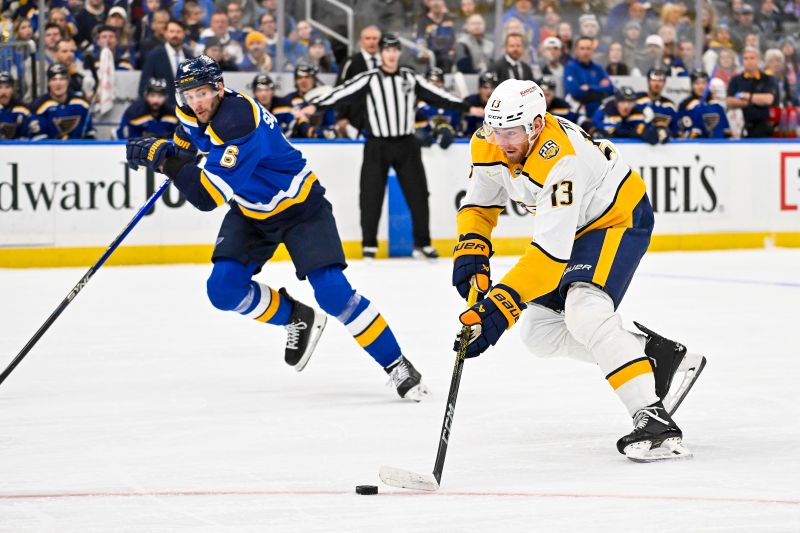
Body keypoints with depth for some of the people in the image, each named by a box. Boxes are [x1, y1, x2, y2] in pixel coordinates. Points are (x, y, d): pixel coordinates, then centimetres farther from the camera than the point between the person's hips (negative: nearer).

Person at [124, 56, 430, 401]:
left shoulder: (237, 120, -35)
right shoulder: (195, 110, -10)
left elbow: (208, 197, -39)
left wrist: (167, 161, -40)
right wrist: (180, 144, 7)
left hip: (299, 207, -8)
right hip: (250, 212, 8)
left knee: (332, 292, -19)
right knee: (224, 290, -12)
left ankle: (396, 365, -5)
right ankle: (296, 318, 14)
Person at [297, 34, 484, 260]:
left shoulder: (411, 78, 6)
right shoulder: (369, 79, -3)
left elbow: (438, 95, 9)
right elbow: (343, 92, -11)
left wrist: (467, 108, 7)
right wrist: (315, 105, -23)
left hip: (406, 145, 2)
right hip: (377, 146, -2)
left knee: (417, 194, 3)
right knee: (371, 196, -2)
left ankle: (422, 244, 12)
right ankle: (369, 244, 9)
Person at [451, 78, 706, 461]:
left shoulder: (561, 162, -38)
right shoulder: (489, 143, -14)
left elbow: (550, 253, -43)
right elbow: (480, 201, 5)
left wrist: (500, 307, -48)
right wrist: (472, 249, -15)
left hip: (621, 217, -9)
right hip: (575, 225, 9)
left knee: (584, 312, -32)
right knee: (540, 333, 2)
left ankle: (653, 419, -35)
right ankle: (658, 356, 10)